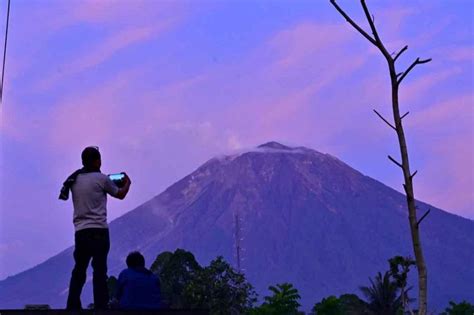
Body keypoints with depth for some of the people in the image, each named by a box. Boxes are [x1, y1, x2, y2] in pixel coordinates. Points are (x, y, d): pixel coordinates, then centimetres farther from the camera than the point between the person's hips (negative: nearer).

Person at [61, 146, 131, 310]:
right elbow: (120, 194, 9)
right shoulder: (101, 179, -5)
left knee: (79, 270, 12)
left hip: (80, 231, 5)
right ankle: (100, 306, -3)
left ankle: (72, 306, 11)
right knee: (99, 271, -2)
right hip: (98, 230, -5)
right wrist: (127, 182, 28)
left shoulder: (74, 179, 11)